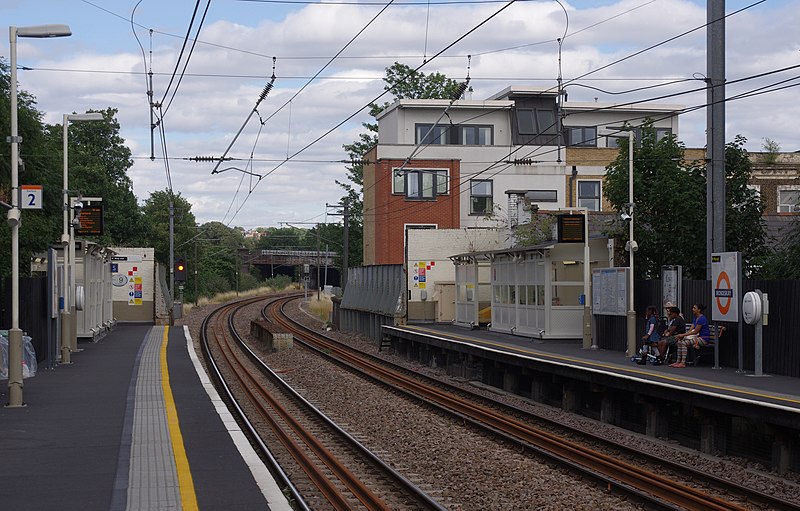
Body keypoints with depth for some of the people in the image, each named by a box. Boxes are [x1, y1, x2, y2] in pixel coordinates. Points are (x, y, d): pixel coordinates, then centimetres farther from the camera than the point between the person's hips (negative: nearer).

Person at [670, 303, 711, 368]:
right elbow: (691, 330, 11)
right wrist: (681, 335, -4)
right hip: (698, 337, 10)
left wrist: (683, 335, -16)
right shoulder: (695, 318, 14)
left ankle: (683, 363, -24)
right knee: (679, 342, -3)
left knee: (684, 343, -24)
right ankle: (678, 361, -4)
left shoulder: (702, 318, -17)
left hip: (704, 339, -10)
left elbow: (695, 332, -19)